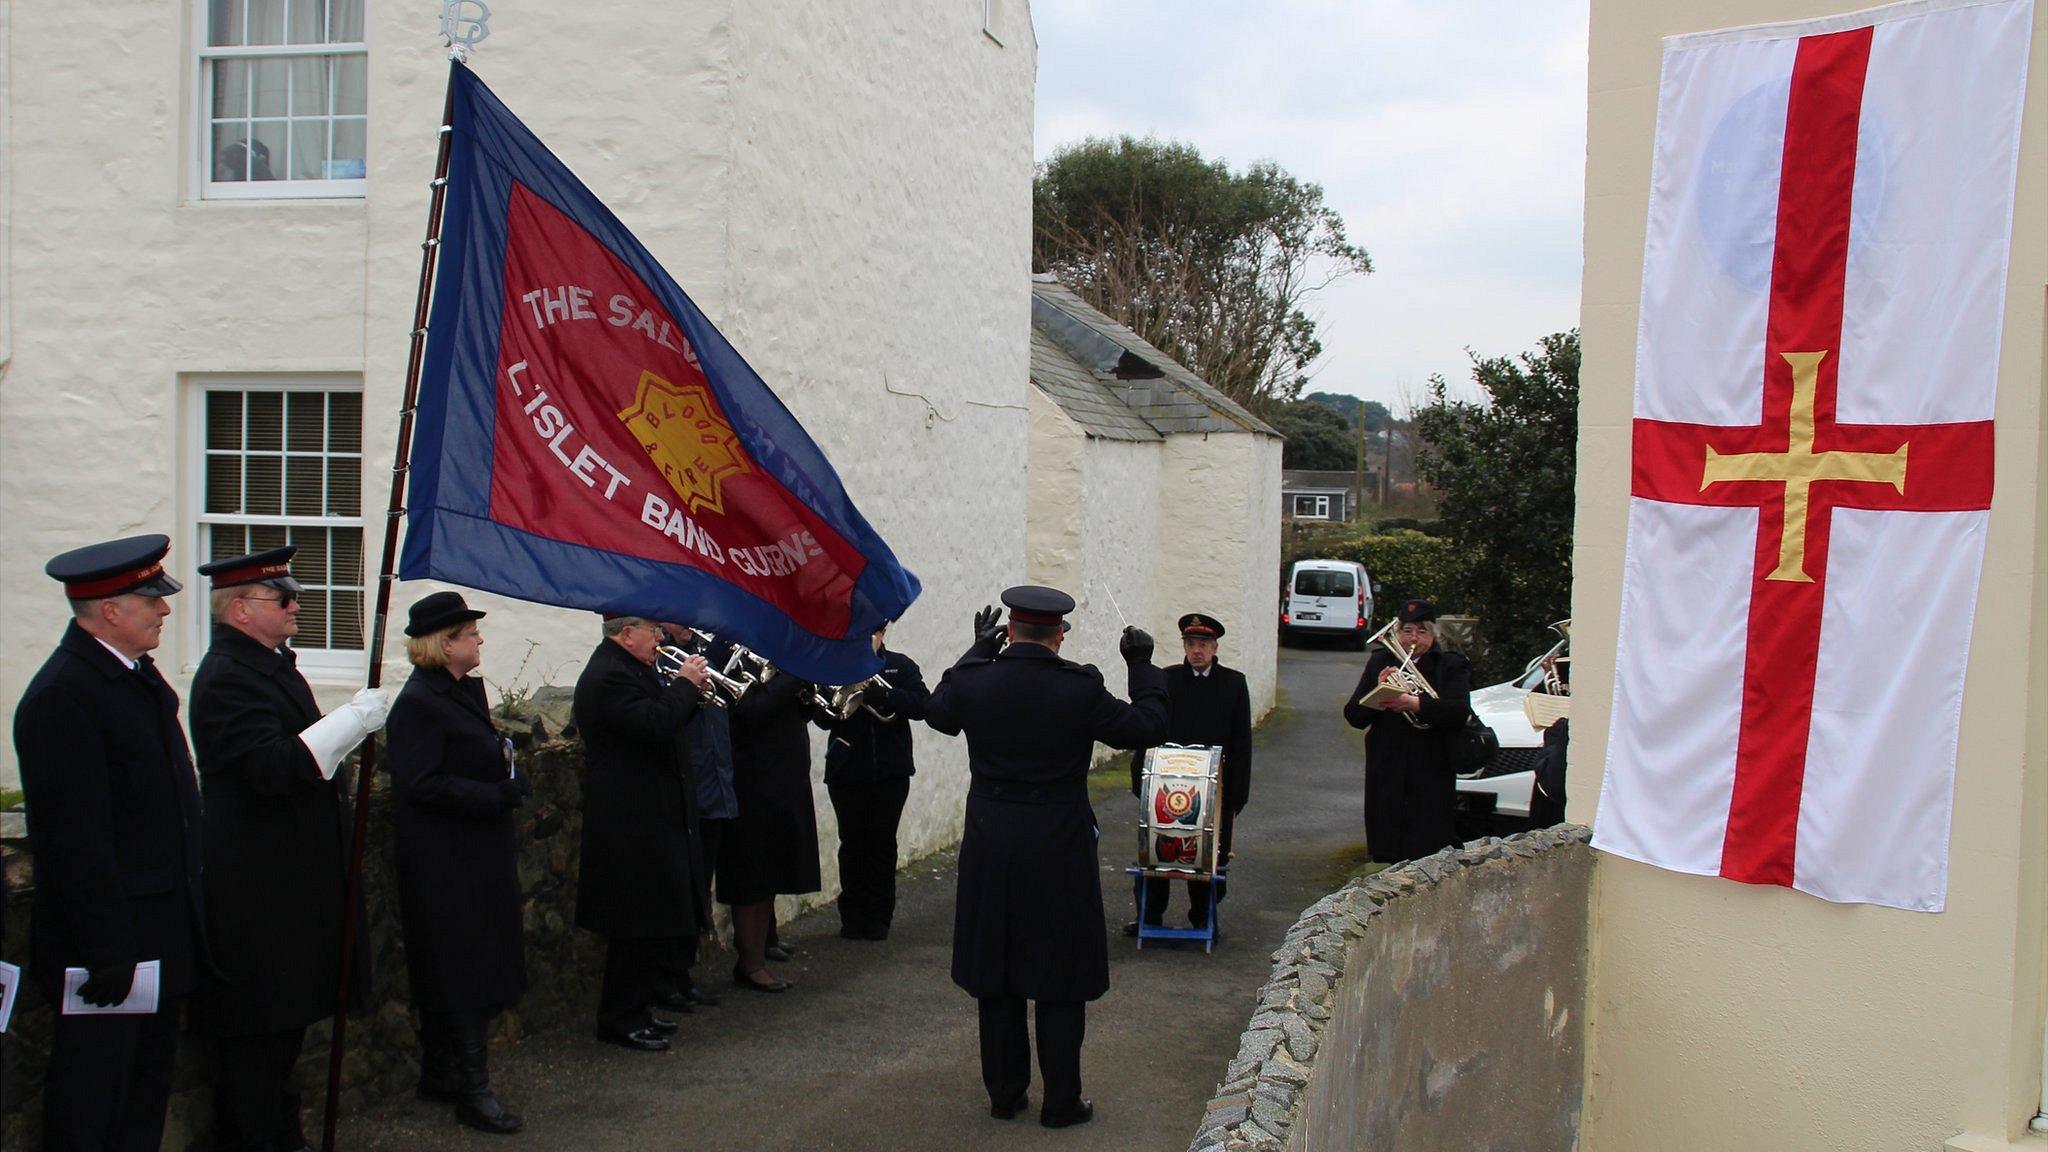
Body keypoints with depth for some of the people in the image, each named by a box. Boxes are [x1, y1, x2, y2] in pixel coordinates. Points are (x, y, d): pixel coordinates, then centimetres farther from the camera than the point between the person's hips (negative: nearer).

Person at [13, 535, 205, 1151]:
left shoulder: (138, 673, 9)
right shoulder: (62, 695, -20)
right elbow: (75, 839, -22)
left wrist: (189, 905, 18)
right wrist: (108, 951, -21)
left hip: (163, 931, 9)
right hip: (111, 937, -9)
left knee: (149, 1082, 18)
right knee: (92, 1100, 4)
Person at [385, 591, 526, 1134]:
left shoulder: (464, 691, 13)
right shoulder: (418, 703, -16)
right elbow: (421, 784, -22)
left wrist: (512, 778, 3)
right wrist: (498, 795, -21)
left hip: (478, 859, 10)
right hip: (446, 864, -10)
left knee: (457, 972, 16)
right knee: (466, 973, -6)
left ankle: (438, 1077, 26)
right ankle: (471, 1090, 1)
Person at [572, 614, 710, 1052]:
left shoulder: (628, 670, 16)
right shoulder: (608, 677, -18)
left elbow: (662, 720, 18)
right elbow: (656, 724, -29)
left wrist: (688, 691, 4)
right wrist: (685, 685, -16)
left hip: (654, 818, 11)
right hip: (634, 824, -11)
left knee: (658, 924, 15)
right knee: (639, 927, -4)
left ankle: (635, 1010, 24)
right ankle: (620, 1020, 6)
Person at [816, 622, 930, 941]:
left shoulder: (900, 666, 3)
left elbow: (921, 705, -11)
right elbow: (824, 719, -4)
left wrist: (885, 695, -26)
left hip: (891, 771, 0)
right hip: (847, 772, 0)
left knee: (883, 843, 6)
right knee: (852, 843, 6)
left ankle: (879, 916, 15)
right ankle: (853, 916, 17)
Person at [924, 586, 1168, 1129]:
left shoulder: (973, 682, -8)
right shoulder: (1080, 689, -16)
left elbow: (937, 712, 15)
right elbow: (1148, 727, -4)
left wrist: (978, 650, 20)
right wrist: (1141, 667, 9)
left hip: (990, 850, 3)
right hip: (1059, 853, -3)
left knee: (996, 979, 15)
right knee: (1060, 982, 9)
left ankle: (1004, 1094, 23)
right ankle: (1061, 1102, 15)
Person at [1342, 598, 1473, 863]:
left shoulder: (1451, 665, 4)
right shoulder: (1380, 663, 12)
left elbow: (1459, 712, -13)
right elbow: (1353, 716, 7)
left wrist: (1415, 703, -25)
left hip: (1431, 777, -3)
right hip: (1386, 776, 3)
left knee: (1428, 853, -6)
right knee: (1388, 853, 4)